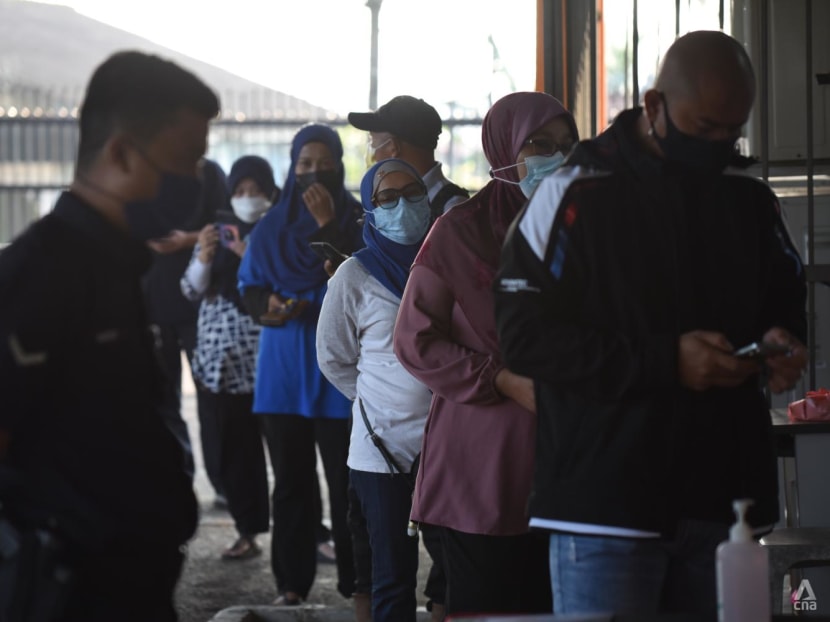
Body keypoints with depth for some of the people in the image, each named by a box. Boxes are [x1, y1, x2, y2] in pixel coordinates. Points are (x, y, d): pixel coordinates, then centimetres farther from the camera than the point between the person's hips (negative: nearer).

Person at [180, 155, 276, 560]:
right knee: (234, 450, 5)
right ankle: (248, 532, 13)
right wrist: (203, 259, -11)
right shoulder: (216, 230, 11)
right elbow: (192, 291, 7)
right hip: (222, 358, 4)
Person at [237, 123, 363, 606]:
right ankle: (293, 584, 13)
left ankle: (355, 585, 2)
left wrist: (328, 225, -18)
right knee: (291, 480, 7)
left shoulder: (356, 219, -2)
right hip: (283, 367, 4)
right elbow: (250, 286, 12)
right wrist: (267, 304, -10)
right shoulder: (273, 225, 10)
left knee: (345, 480, -5)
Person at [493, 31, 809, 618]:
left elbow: (786, 300, 24)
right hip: (607, 503, -4)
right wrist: (664, 361, -17)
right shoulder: (576, 195, -5)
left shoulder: (751, 200, 11)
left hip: (725, 500, 5)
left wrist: (783, 340, -2)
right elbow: (524, 335, -11)